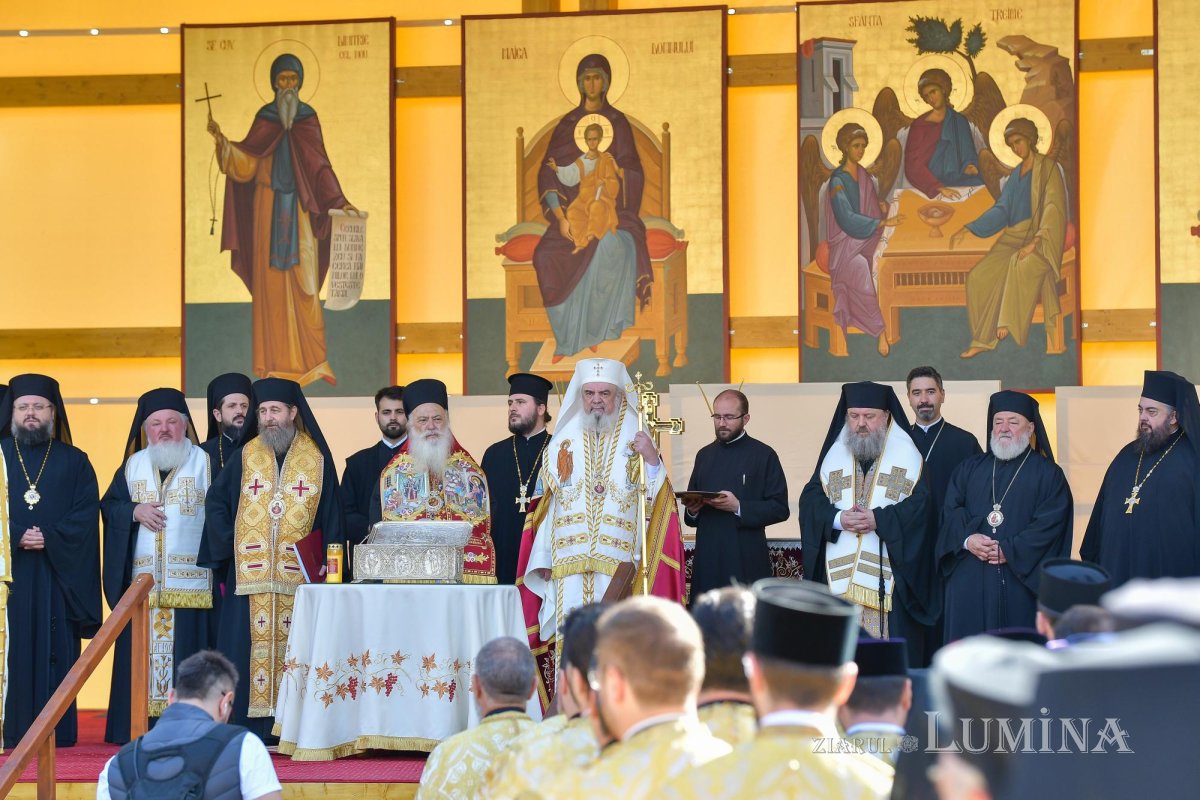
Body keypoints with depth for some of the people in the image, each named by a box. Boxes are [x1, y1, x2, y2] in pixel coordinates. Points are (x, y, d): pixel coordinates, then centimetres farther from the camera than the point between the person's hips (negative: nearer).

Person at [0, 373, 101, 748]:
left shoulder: (74, 462, 12)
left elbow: (86, 515, 2)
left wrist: (49, 539, -13)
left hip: (57, 573, 0)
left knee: (55, 653, -2)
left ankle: (57, 731, -1)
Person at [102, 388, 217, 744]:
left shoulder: (204, 462, 6)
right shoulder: (132, 466, 16)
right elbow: (108, 506, 14)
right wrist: (134, 511, -7)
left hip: (191, 581, -3)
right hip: (143, 580, 3)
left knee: (186, 654, -7)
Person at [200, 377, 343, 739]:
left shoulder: (317, 458, 6)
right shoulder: (246, 456, 9)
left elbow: (330, 515, 5)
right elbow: (215, 503, 13)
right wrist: (230, 544, 1)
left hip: (298, 571, -1)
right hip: (249, 572, 1)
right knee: (247, 645, -4)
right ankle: (248, 731, -3)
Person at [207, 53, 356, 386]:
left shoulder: (308, 118, 4)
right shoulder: (264, 118, 4)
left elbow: (321, 165, 4)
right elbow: (246, 162, -3)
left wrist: (339, 201, -4)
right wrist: (221, 140, -18)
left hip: (299, 208, -1)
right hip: (269, 206, 1)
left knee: (303, 280, -3)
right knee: (271, 277, 1)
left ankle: (310, 357, 1)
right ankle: (275, 359, 6)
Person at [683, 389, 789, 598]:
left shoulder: (764, 455, 0)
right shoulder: (704, 455, 16)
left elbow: (780, 508, -6)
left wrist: (739, 507, -18)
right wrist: (692, 509, -3)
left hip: (746, 561, -5)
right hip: (707, 558, 5)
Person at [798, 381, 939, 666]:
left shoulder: (906, 455, 5)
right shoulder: (834, 454, 14)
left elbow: (919, 503, -5)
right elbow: (811, 500, 6)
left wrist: (878, 519, -18)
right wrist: (838, 519, -14)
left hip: (890, 572, -3)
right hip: (838, 572, 3)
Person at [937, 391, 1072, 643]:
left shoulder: (1048, 475, 5)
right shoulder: (970, 468, 18)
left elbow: (1050, 524, -6)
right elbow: (951, 511, 9)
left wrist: (1009, 551, -15)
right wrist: (967, 539, -12)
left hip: (1021, 579, -3)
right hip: (970, 584, 3)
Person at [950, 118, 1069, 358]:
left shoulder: (1048, 168, -4)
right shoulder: (1017, 173, 18)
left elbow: (1054, 207, -15)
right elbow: (1001, 210, 19)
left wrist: (1036, 241, -29)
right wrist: (967, 229, 9)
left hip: (1042, 238, -8)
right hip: (1014, 237, 8)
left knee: (1022, 263, -40)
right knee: (979, 277, -8)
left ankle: (1009, 323, -36)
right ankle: (984, 339, -1)